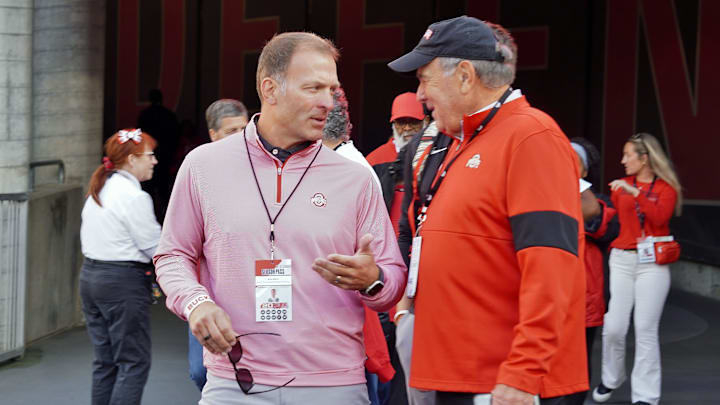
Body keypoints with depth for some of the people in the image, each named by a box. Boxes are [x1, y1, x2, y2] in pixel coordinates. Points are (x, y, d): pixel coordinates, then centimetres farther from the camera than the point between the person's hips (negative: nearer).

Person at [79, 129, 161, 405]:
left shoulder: (99, 190, 12)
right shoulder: (134, 196, -15)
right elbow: (155, 247, -12)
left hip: (90, 275, 9)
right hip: (123, 281, -9)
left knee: (105, 361, 13)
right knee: (134, 362, -4)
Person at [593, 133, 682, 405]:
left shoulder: (666, 188, 4)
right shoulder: (620, 186, 11)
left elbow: (660, 216, -13)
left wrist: (635, 192, -19)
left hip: (652, 263, -2)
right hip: (621, 260, 2)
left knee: (645, 329, -5)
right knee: (613, 328, -3)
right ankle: (611, 379, 21)